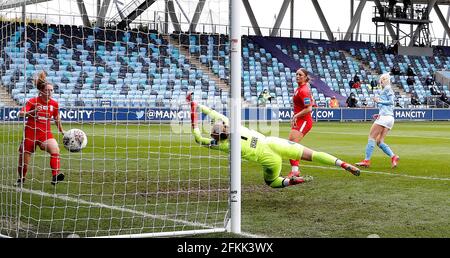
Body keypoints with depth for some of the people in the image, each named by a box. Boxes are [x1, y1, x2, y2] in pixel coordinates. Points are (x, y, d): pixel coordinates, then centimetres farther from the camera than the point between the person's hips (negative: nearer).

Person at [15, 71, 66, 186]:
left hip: (46, 134, 1)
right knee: (23, 160, 6)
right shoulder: (33, 101, -8)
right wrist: (33, 111, -35)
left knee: (55, 149, -29)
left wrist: (62, 131, 18)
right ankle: (21, 179, 35)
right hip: (30, 133, -1)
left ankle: (55, 177, -36)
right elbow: (21, 113, -18)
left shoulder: (54, 104, 1)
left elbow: (57, 119, 16)